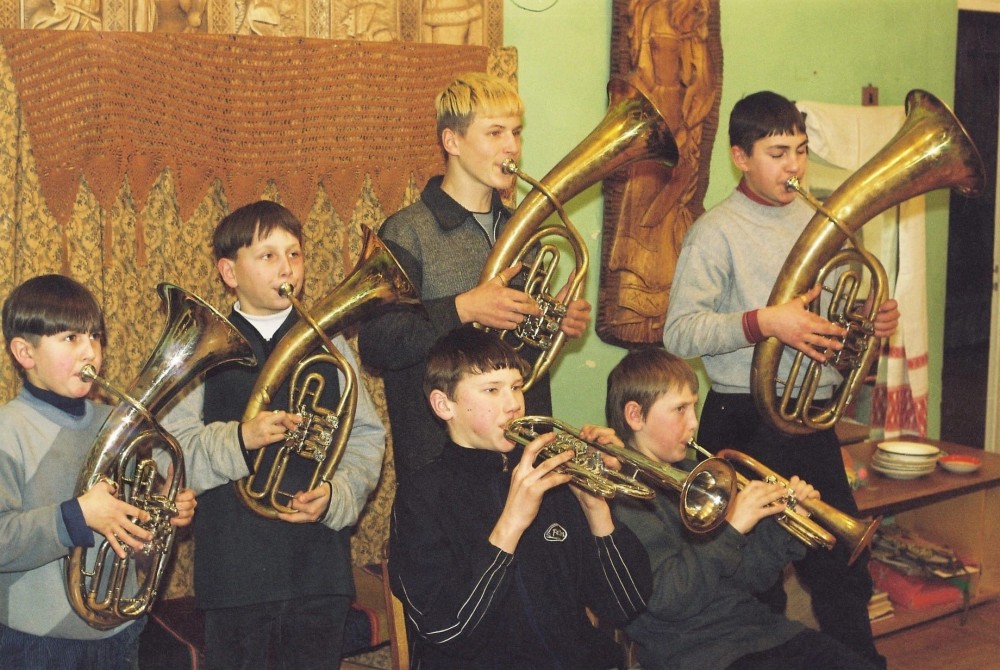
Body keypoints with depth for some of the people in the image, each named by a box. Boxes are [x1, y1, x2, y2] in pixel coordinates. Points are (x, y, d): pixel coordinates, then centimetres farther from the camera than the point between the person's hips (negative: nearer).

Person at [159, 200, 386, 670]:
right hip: (234, 567, -2)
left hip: (321, 566, 2)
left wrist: (336, 495, -14)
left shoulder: (329, 346, 8)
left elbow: (366, 437, 3)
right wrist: (239, 439, -25)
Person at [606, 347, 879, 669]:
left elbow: (747, 576, 15)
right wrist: (730, 529, -20)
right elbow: (667, 599, -20)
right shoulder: (621, 497, -11)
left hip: (759, 627, 8)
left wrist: (783, 521, 1)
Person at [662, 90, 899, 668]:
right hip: (747, 424, -6)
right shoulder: (717, 232, -9)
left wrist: (875, 322, 2)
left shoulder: (818, 222, 12)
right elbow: (679, 333, -18)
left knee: (844, 569, 14)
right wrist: (764, 322, -29)